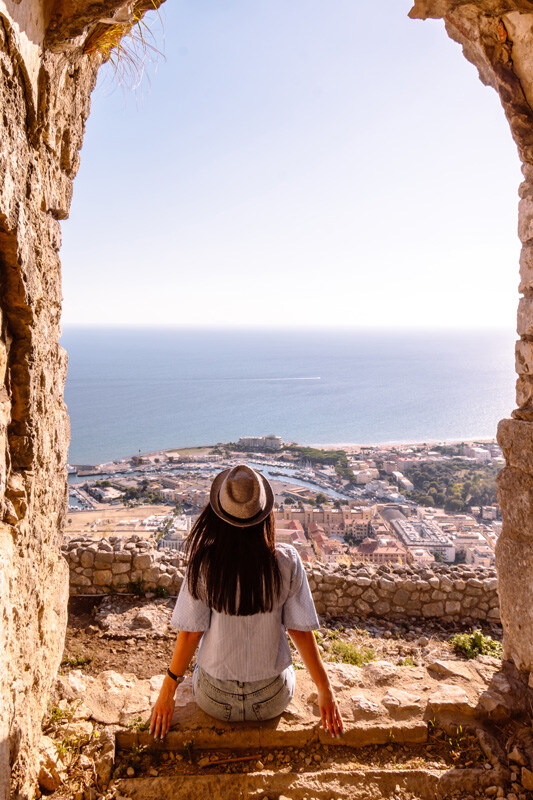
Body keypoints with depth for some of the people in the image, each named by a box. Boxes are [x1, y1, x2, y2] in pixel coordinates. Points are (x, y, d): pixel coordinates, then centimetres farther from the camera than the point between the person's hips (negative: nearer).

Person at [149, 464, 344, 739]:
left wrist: (167, 691, -1)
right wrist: (325, 691, -1)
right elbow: (300, 631, -14)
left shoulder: (204, 563, -21)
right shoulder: (287, 561, -20)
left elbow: (190, 633, -14)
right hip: (272, 701, 0)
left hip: (214, 701, 0)